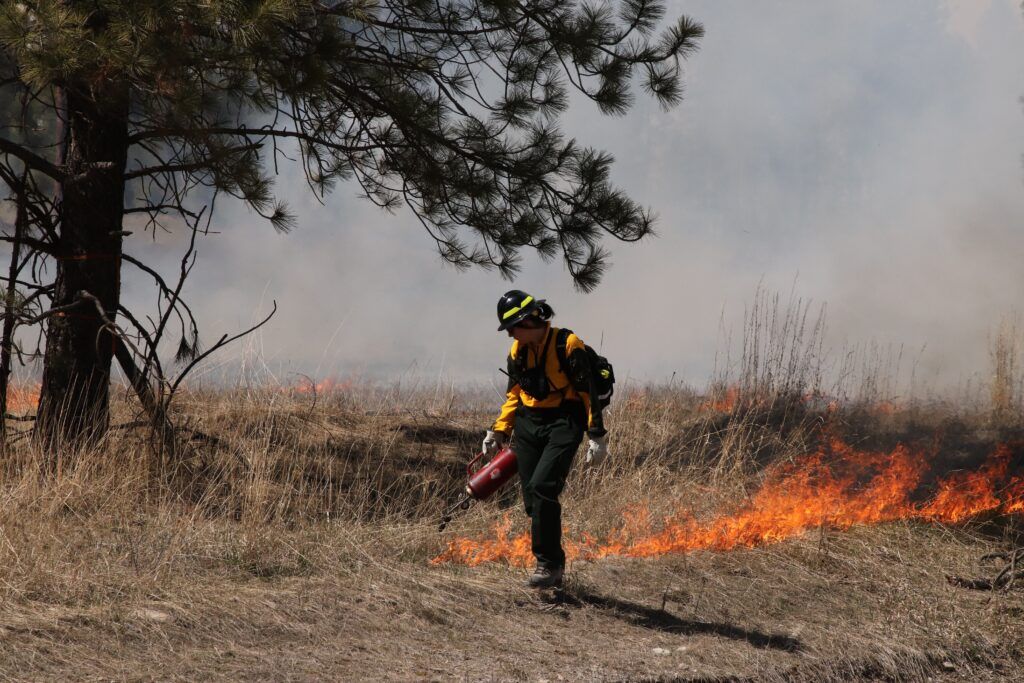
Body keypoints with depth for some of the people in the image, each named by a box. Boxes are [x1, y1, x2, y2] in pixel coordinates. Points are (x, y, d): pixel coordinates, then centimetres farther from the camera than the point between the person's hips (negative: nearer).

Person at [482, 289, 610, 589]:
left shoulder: (567, 345, -13)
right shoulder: (517, 351, 7)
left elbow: (588, 392, -10)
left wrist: (597, 436, -11)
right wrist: (499, 431, 13)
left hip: (564, 424, -7)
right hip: (529, 425, 7)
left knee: (542, 487, -22)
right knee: (532, 498, 2)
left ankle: (548, 562, -13)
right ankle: (553, 565, 13)